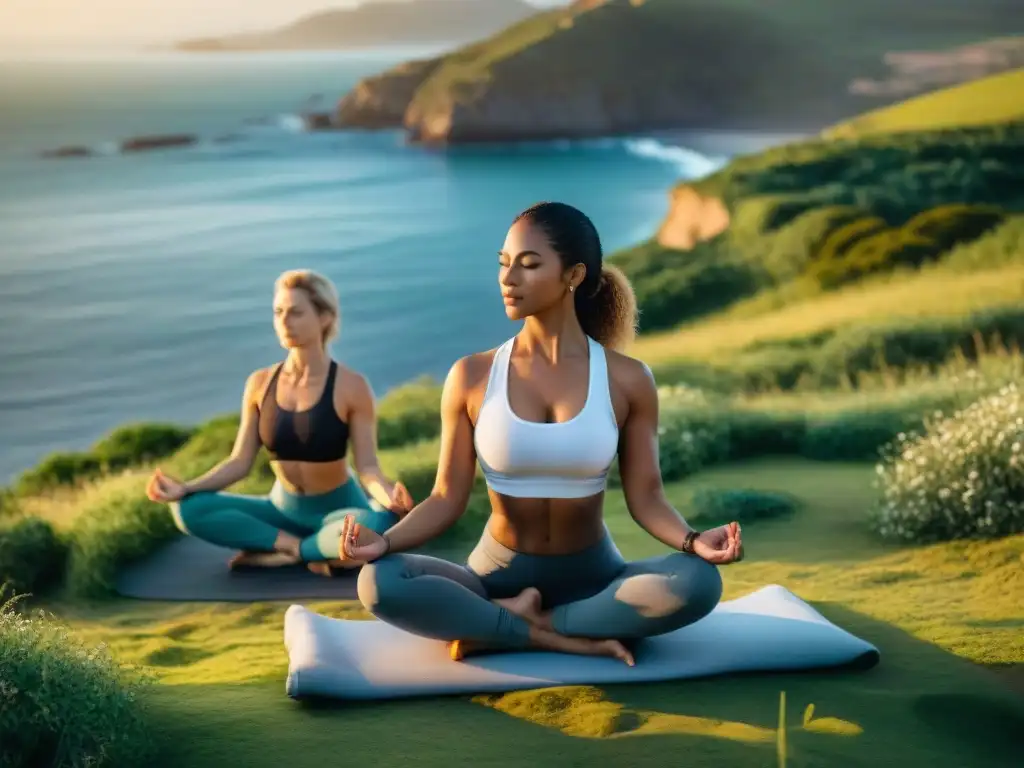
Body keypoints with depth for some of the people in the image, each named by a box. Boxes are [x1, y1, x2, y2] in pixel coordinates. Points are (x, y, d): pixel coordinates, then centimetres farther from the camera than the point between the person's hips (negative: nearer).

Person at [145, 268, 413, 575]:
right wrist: (186, 488, -17)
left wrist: (388, 496, -38)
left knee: (383, 524, -39)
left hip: (338, 511, -3)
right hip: (283, 508, 3)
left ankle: (282, 554, -17)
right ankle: (299, 546, -16)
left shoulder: (351, 386, -14)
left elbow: (367, 466, -16)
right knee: (189, 510, -18)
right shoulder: (260, 383, -3)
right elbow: (240, 461, -2)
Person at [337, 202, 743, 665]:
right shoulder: (471, 377, -5)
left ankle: (500, 625, -19)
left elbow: (645, 497, -4)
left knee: (698, 582, -30)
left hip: (592, 577, 0)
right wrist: (385, 541, -23)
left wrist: (693, 541, -25)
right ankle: (569, 640, -22)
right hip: (498, 575, 0)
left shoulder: (626, 380, -5)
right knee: (379, 583, -28)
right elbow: (448, 498, -4)